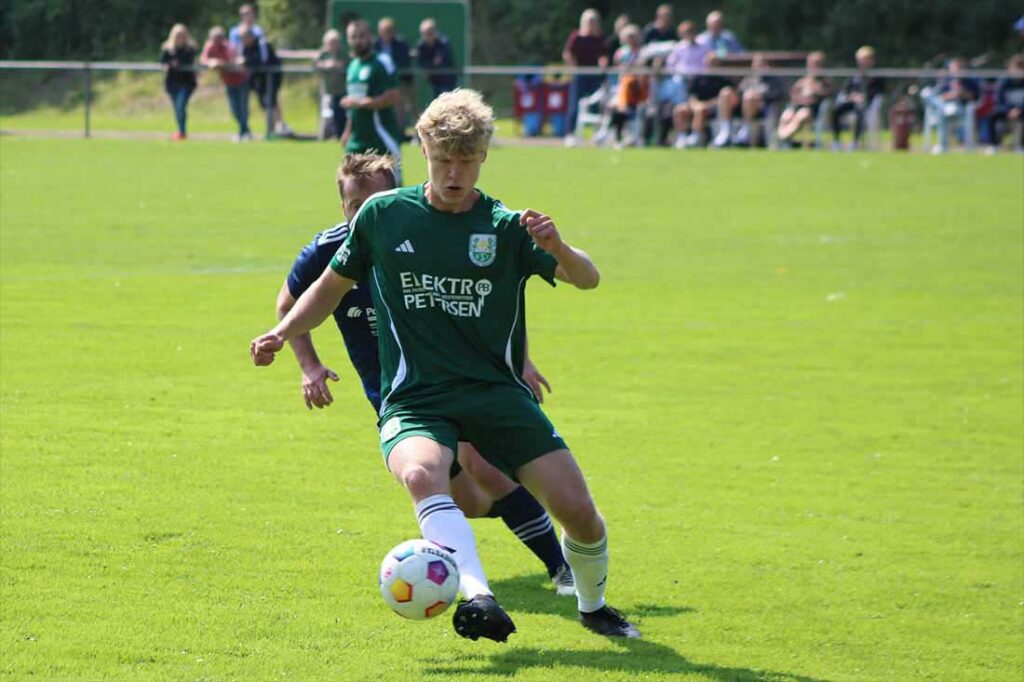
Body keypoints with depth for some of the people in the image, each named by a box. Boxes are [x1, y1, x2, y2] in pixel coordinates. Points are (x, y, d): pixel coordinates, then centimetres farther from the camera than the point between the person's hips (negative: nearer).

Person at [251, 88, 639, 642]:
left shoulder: (506, 228, 1)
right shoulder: (383, 215, 5)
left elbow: (587, 280, -10)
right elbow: (333, 284, 20)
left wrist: (557, 248, -31)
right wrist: (282, 334, 7)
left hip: (497, 392, 1)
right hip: (415, 399, -1)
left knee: (578, 509, -9)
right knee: (421, 473, -36)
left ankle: (593, 606, 23)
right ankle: (477, 597, -53)